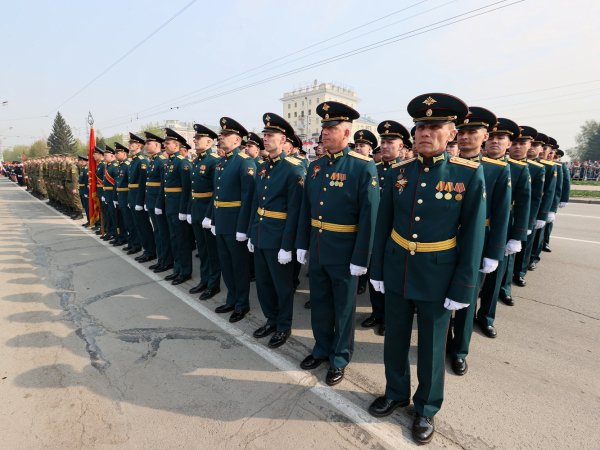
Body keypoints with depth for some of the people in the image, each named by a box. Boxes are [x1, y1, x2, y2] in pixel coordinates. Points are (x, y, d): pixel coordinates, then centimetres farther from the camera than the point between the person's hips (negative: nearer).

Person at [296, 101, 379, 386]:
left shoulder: (364, 167, -13)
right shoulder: (315, 167, 6)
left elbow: (369, 216, -15)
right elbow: (306, 209, 10)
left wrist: (360, 258, -15)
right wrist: (302, 244, 9)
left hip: (344, 253, -5)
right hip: (317, 250, 6)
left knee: (343, 308, 13)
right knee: (319, 303, 19)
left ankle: (340, 359, 34)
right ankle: (322, 349, 42)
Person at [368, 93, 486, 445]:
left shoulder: (470, 174, -10)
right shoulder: (398, 172, -2)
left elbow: (473, 235, -9)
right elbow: (383, 225, 3)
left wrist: (462, 289, -9)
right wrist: (377, 270, 4)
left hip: (437, 278, -3)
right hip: (397, 273, 3)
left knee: (431, 347, 16)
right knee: (395, 340, 18)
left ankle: (427, 408, 40)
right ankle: (397, 394, 44)